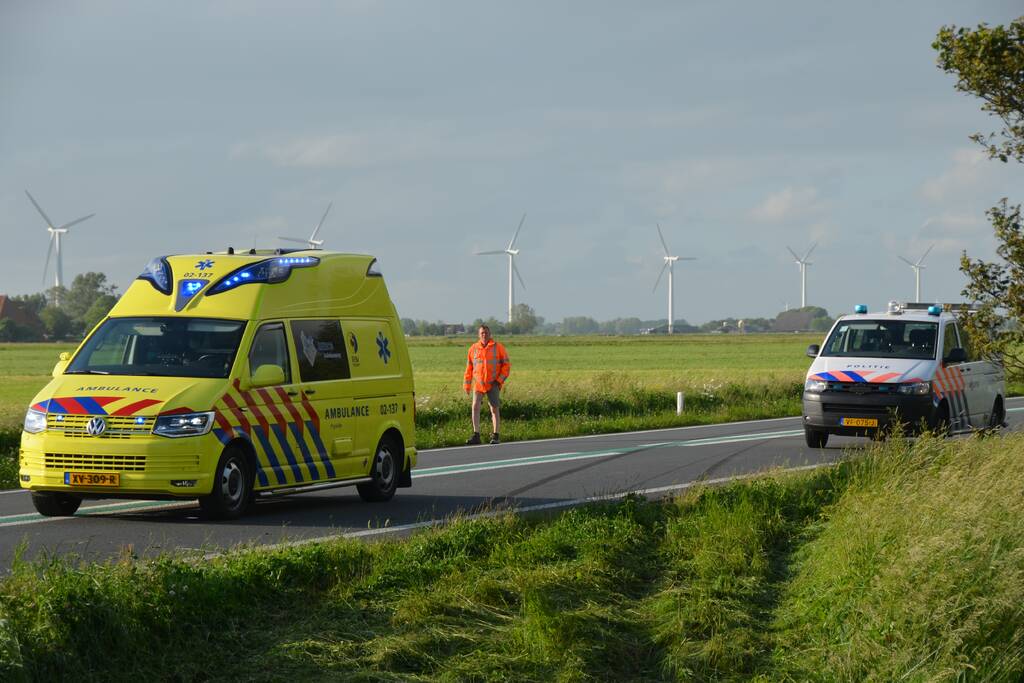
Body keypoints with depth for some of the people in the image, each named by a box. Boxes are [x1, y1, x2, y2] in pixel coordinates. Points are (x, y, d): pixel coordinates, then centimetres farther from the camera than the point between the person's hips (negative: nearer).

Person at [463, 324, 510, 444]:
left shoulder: (498, 348, -1)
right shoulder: (473, 349, 6)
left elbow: (506, 364, 2)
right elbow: (469, 368, 13)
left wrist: (500, 380, -7)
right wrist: (467, 385, 12)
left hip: (493, 384, -2)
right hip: (478, 384, 2)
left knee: (494, 409, 1)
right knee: (475, 407, -10)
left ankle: (496, 436, 8)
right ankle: (476, 435, -9)